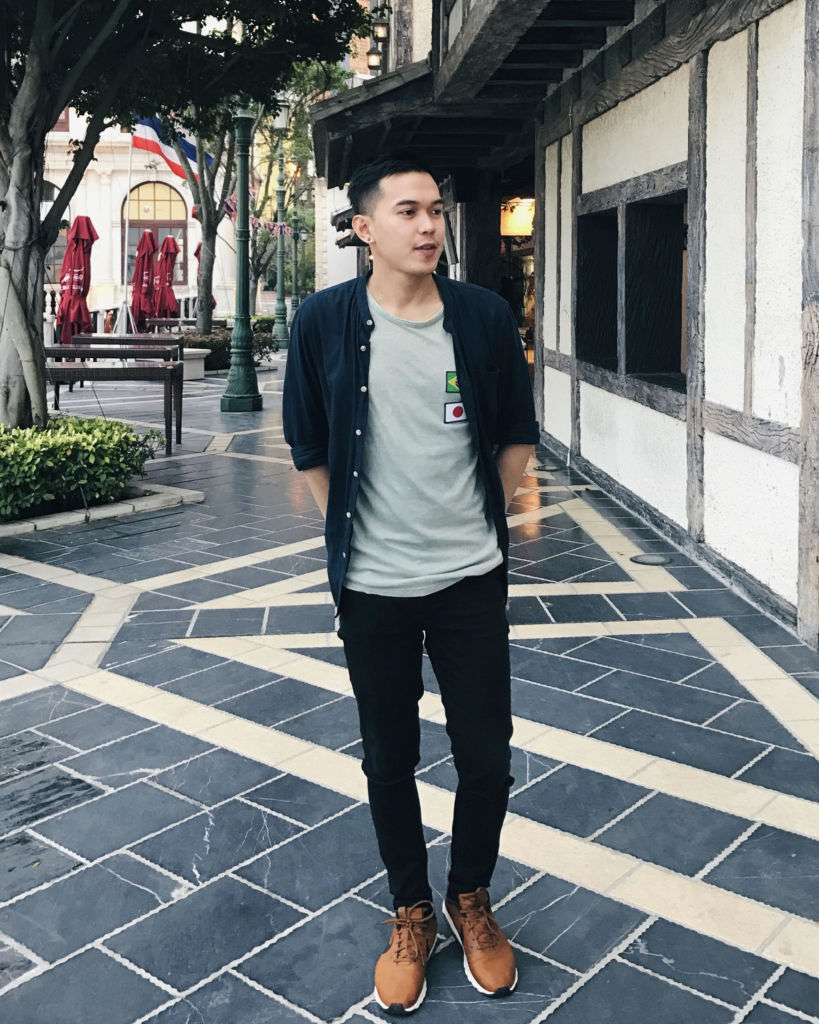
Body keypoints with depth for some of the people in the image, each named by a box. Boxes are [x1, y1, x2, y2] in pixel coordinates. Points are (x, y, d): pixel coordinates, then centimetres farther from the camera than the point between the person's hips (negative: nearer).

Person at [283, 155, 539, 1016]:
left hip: (472, 579, 1)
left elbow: (518, 435, 8)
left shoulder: (484, 315, -4)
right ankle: (411, 913, 35)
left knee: (487, 756, 8)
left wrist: (483, 518, 6)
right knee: (390, 760, 12)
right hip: (372, 587, 0)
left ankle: (471, 898, 35)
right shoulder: (325, 321, -7)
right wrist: (351, 530, 3)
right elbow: (308, 445, 4)